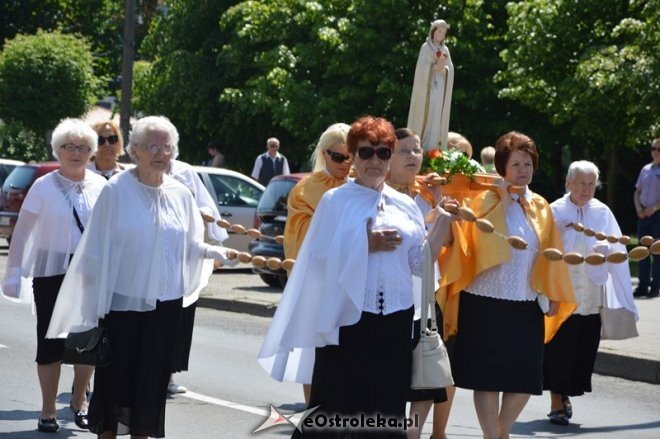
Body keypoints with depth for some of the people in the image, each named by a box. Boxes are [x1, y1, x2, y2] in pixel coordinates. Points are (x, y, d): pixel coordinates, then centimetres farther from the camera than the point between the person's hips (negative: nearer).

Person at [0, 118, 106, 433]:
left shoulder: (100, 187, 2)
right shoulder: (44, 187, -5)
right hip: (51, 274, -2)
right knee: (51, 342, 3)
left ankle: (79, 401, 25)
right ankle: (48, 410, 16)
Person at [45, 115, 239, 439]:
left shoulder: (180, 194, 4)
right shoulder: (116, 191, -8)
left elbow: (191, 245, 10)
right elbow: (97, 250, -7)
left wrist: (219, 252, -9)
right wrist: (94, 305, -8)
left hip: (165, 303, 3)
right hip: (121, 302, -3)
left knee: (152, 377, 8)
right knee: (116, 376, 3)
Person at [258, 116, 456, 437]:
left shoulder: (404, 205, 10)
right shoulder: (335, 201, -1)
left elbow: (419, 262, 6)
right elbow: (321, 257, -9)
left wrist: (443, 223, -4)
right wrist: (366, 244, -16)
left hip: (395, 319, 4)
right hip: (348, 317, -4)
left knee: (386, 405, 6)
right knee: (339, 404, -2)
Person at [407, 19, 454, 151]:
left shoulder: (445, 49, 15)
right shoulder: (426, 47, 1)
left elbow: (451, 69, 8)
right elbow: (421, 68, -9)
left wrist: (444, 69, -13)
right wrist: (435, 66, -21)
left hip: (441, 88, 5)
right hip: (427, 87, -5)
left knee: (437, 119, -1)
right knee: (425, 115, -10)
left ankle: (432, 149, -1)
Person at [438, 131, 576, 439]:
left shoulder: (540, 207, 10)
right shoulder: (486, 200, -4)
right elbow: (484, 242, -18)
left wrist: (552, 294, 8)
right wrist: (502, 202, -17)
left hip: (527, 305, 4)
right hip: (487, 303, -4)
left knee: (525, 378, 5)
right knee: (489, 376, -3)